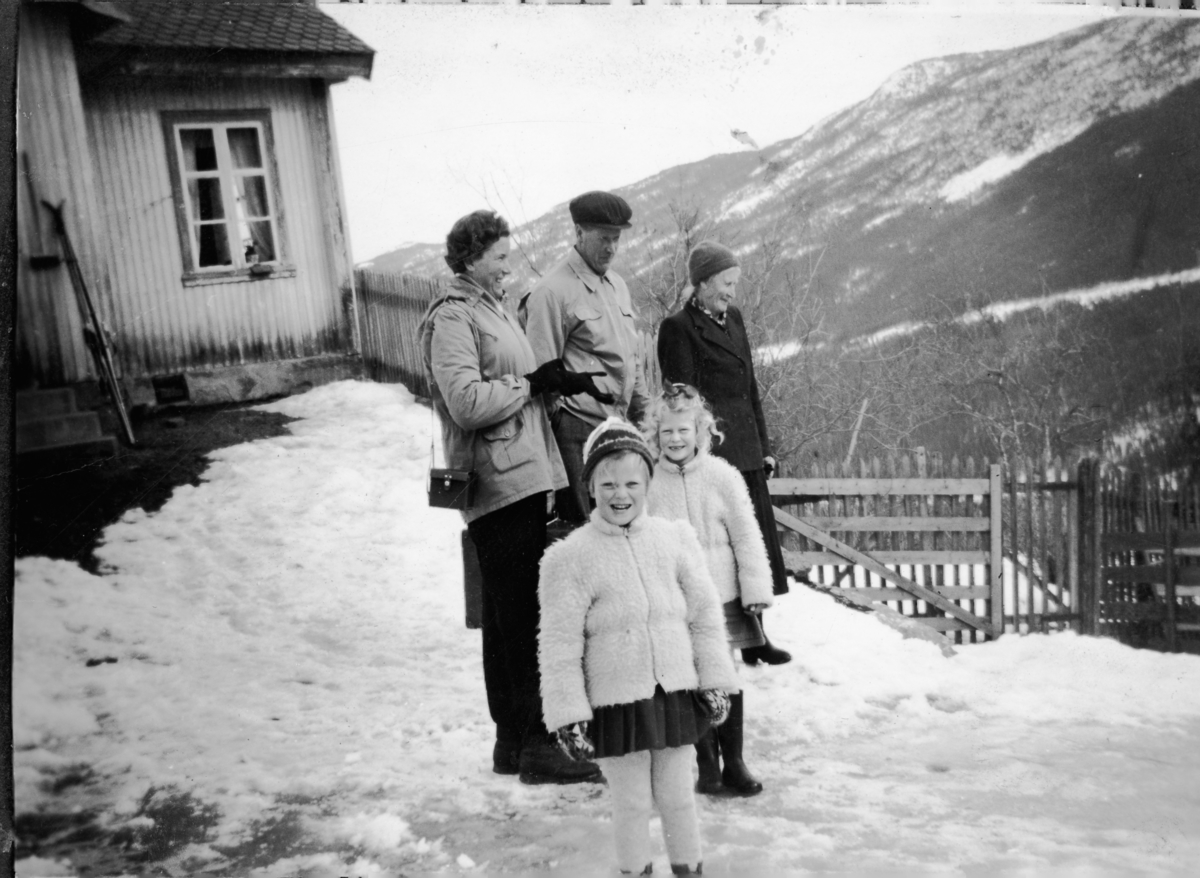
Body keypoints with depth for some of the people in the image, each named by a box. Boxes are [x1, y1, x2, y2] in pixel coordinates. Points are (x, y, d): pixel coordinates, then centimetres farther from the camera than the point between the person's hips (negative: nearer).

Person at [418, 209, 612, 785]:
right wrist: (532, 383, -12)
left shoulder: (492, 308, 21)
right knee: (523, 615, -8)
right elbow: (467, 402, -20)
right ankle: (534, 744, -2)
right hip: (501, 483, -10)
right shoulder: (452, 317, -10)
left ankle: (513, 739, 23)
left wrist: (557, 382, 10)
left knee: (508, 614, 14)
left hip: (523, 480, 10)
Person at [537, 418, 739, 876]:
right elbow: (560, 644, -8)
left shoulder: (674, 538, 0)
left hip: (676, 694, 3)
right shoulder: (571, 556, -9)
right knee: (631, 803, 10)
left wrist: (715, 680, 4)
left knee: (677, 796, 16)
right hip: (616, 702, -2)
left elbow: (705, 615, 5)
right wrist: (568, 712, -9)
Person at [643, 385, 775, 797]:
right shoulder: (649, 483, -1)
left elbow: (746, 536, -1)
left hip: (722, 597, 0)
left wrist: (756, 590, -3)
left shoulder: (722, 476, -4)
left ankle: (733, 763, 21)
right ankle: (707, 765, 20)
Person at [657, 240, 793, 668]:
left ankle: (754, 635, 22)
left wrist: (764, 446, 15)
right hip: (712, 453, -8)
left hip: (746, 451, 8)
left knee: (755, 539, 11)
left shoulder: (733, 318, 14)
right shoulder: (679, 327, -9)